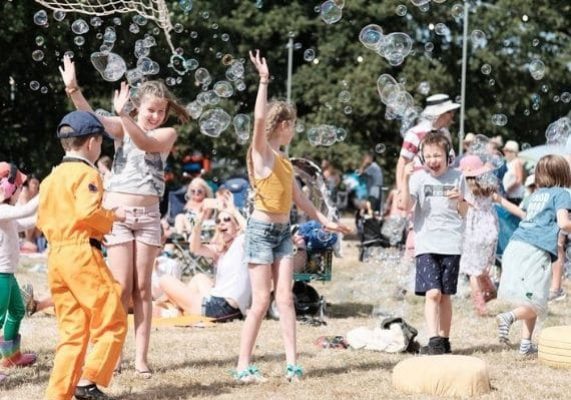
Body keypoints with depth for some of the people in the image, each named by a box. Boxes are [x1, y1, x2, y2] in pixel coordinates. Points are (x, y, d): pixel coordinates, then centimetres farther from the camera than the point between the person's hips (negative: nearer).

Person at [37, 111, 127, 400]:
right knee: (112, 322, -1)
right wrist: (113, 216, -5)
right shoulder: (87, 173, -7)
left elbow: (42, 221, 18)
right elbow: (87, 212, -20)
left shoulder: (50, 179, 18)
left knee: (72, 330, 11)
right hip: (82, 254, -8)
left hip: (55, 256, 8)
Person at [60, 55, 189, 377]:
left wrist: (123, 116, -37)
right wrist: (73, 89, -33)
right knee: (122, 287, -3)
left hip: (148, 215, 1)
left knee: (142, 288, 2)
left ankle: (141, 356, 5)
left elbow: (145, 143, -20)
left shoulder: (168, 134, 2)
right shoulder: (122, 128, 4)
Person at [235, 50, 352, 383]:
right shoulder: (261, 152, -9)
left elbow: (299, 197, 22)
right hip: (262, 230, -7)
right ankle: (244, 365, 1)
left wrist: (325, 221, 23)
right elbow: (260, 119, -28)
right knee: (262, 300, -6)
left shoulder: (284, 160, 14)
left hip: (284, 231, 7)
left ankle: (292, 363, 2)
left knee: (285, 297, 3)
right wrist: (264, 80, -28)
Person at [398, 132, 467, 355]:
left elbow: (464, 212, 13)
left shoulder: (457, 177, 6)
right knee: (432, 293, -14)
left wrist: (459, 200, -9)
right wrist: (406, 180, -25)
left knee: (445, 295, 7)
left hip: (451, 244, 2)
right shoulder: (419, 177, 0)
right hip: (426, 244, -2)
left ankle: (444, 340, 16)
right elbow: (406, 206, -13)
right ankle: (434, 340, -16)